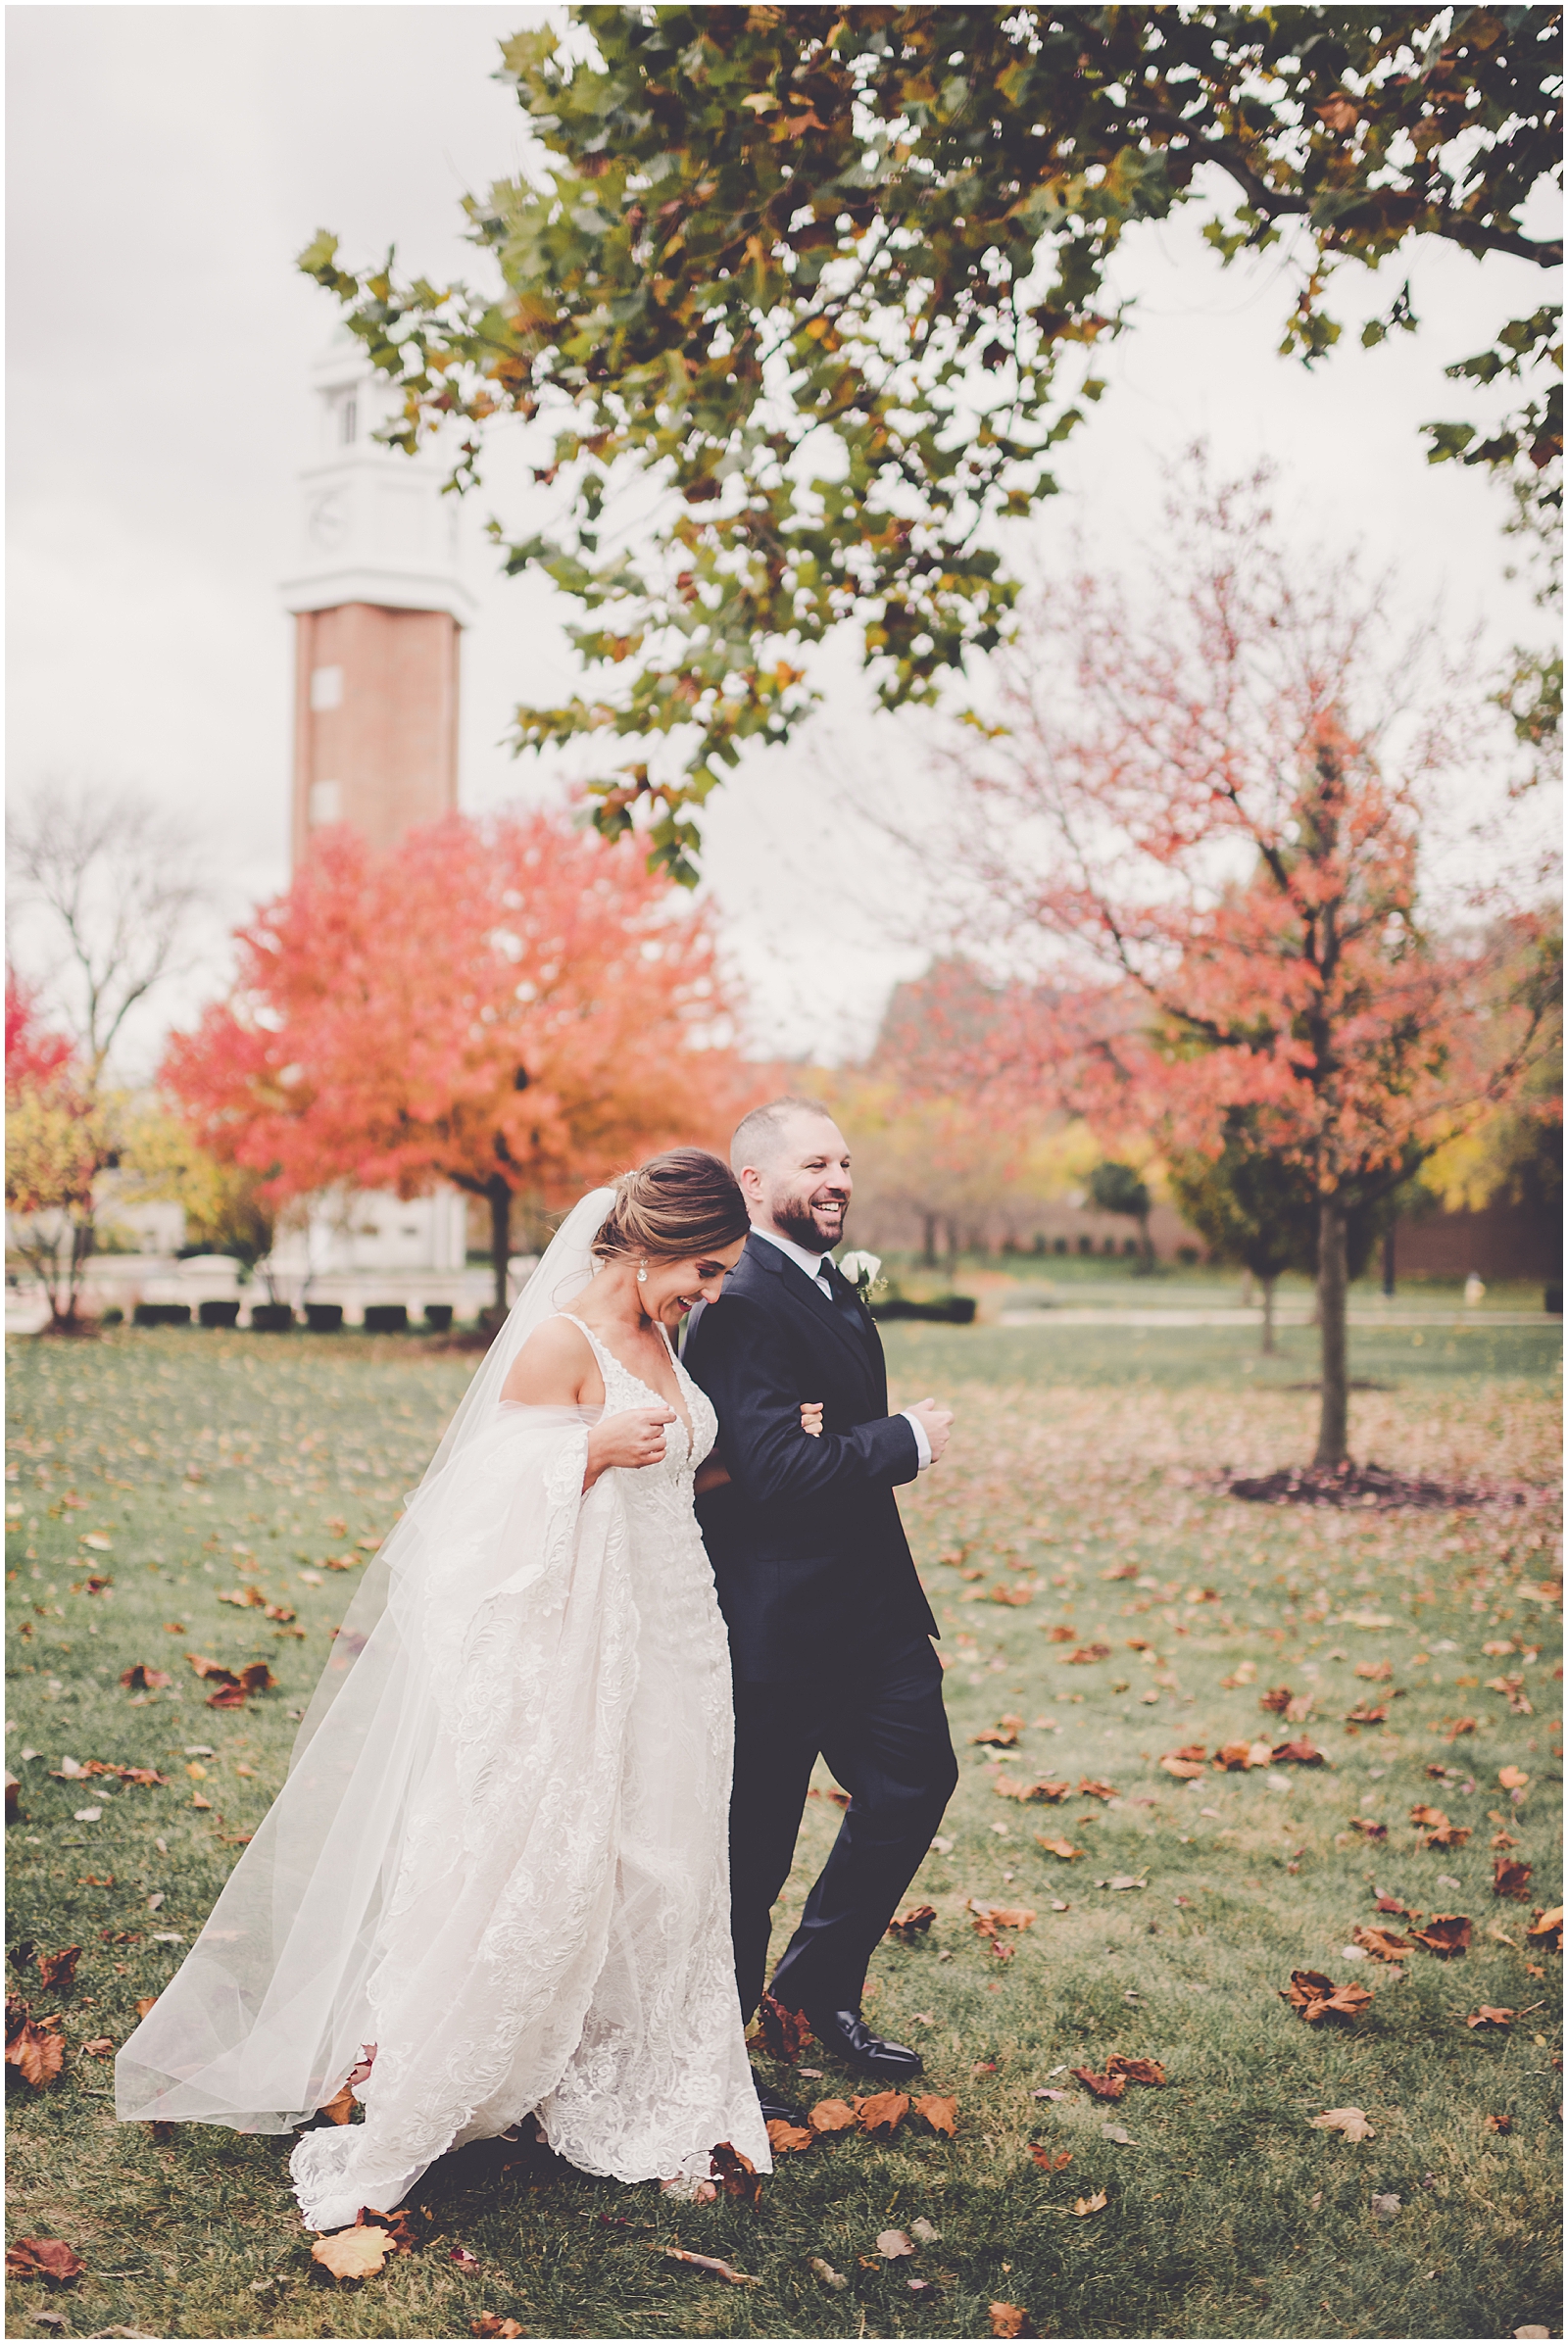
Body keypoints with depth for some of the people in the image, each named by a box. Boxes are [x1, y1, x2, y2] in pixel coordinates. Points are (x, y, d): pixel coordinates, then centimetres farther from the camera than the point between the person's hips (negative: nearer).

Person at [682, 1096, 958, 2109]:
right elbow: (774, 1469, -29)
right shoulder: (741, 1305, -20)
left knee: (916, 1779, 17)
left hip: (869, 1604, 10)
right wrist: (908, 1440, -18)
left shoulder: (838, 1288, 12)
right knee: (752, 1840, 4)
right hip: (777, 1622, -10)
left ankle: (822, 1982, 35)